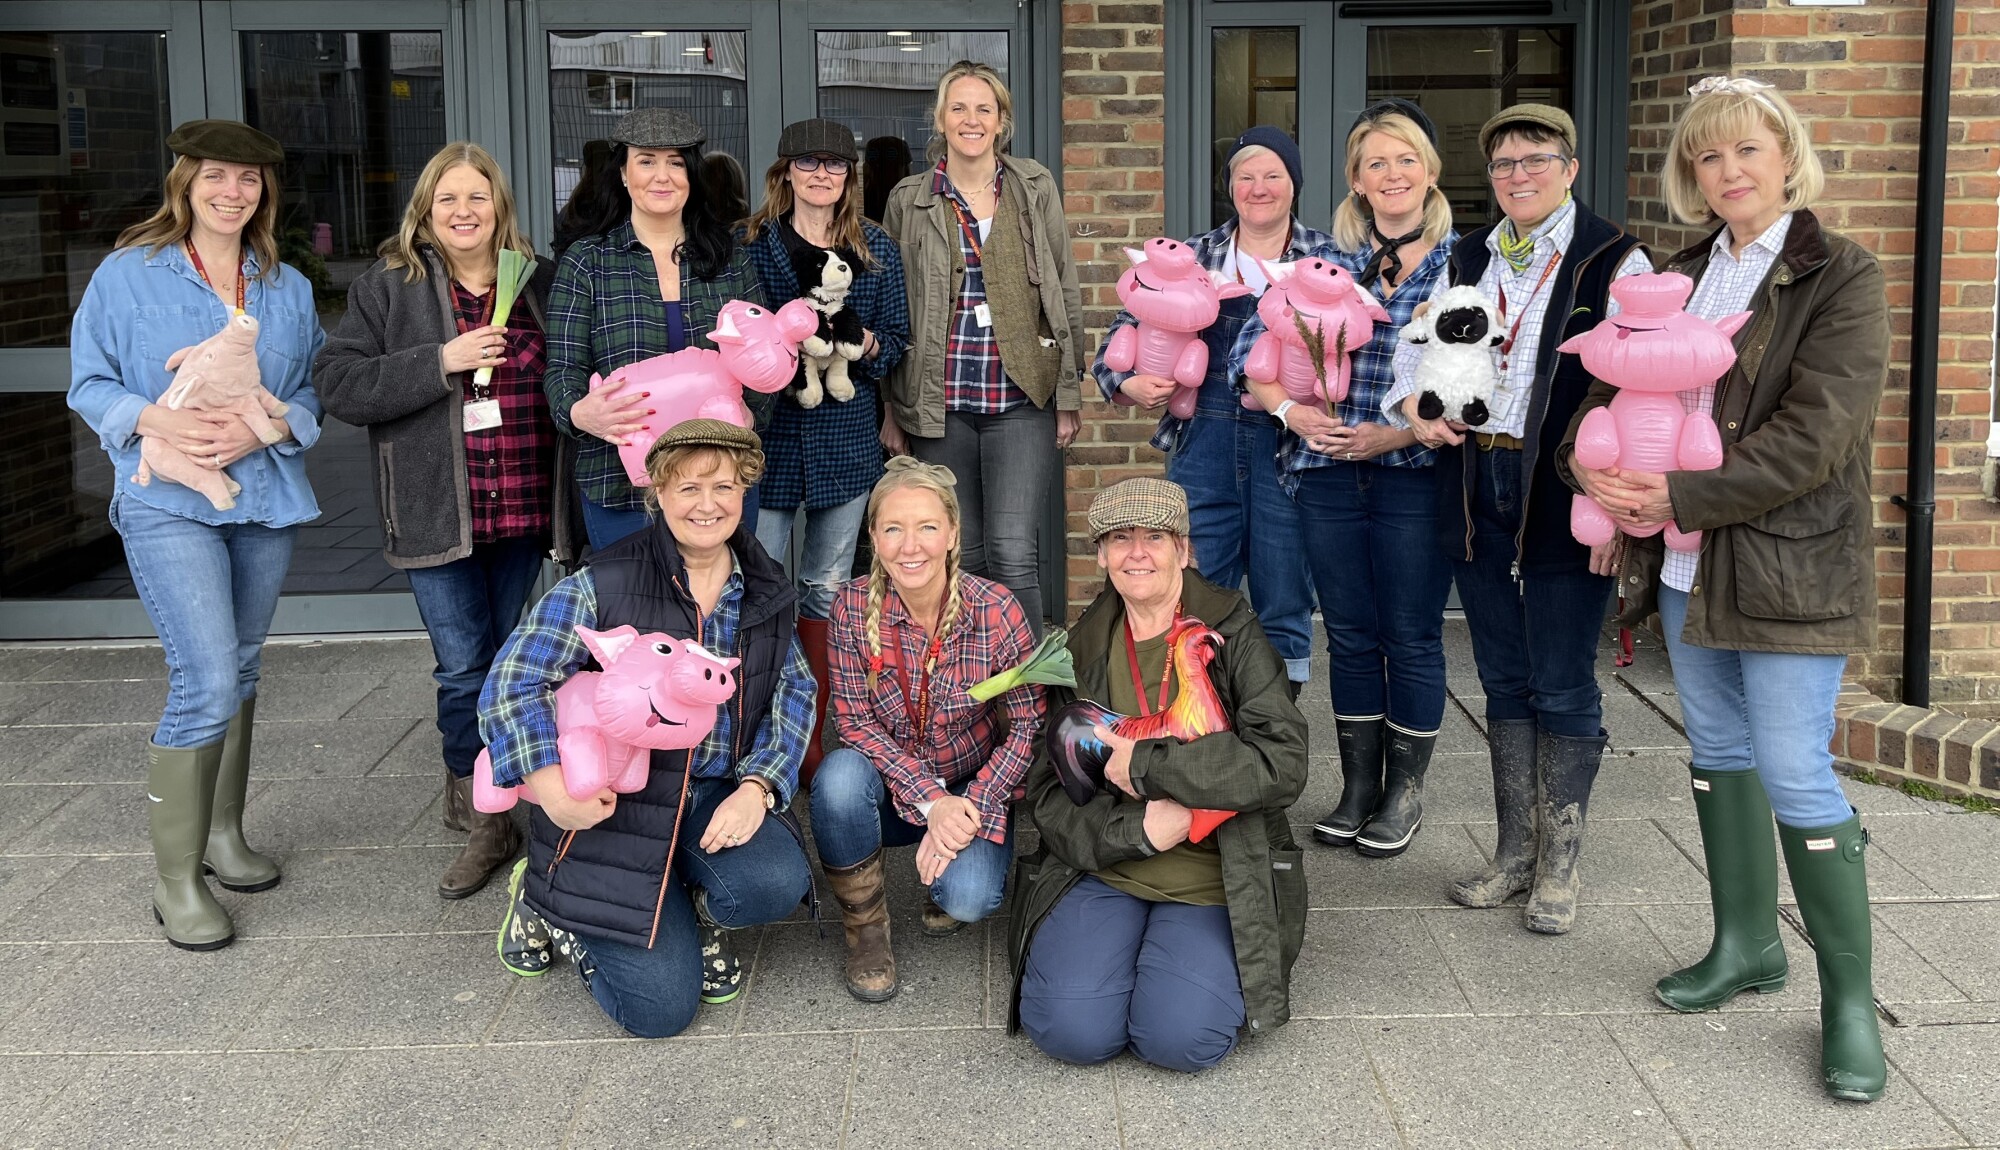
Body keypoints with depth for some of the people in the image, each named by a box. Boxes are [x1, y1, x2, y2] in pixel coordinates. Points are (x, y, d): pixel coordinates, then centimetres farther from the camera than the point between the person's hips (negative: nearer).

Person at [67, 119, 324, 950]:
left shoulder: (289, 289, 11)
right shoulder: (128, 274, 0)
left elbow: (314, 390, 10)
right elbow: (89, 383, 1)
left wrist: (266, 429, -11)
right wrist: (154, 421, -18)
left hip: (264, 498, 5)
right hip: (167, 503, -5)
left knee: (239, 673, 14)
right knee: (207, 684, -15)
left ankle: (222, 835, 31)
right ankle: (175, 878, -3)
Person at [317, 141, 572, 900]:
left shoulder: (535, 287, 11)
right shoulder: (387, 288, 1)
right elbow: (338, 383, -8)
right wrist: (440, 362, -17)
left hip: (522, 515, 4)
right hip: (437, 515, -3)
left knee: (510, 665, 10)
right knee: (465, 668, -7)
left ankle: (476, 802, 26)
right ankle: (486, 816, 8)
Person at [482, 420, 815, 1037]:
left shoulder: (764, 592, 6)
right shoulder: (605, 585, -11)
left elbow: (794, 693, 5)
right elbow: (511, 682, -13)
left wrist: (756, 786, -14)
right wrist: (550, 784, -29)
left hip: (718, 795, 4)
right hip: (614, 804, -4)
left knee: (777, 885, -30)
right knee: (662, 1007, -11)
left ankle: (695, 913, 9)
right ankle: (549, 902, 19)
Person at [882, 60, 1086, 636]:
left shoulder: (1036, 189, 6)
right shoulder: (908, 202, 7)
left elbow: (1065, 292, 8)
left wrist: (1069, 393, 3)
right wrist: (890, 409, 6)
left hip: (1022, 399, -1)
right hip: (940, 404, 1)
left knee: (1013, 555, -11)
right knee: (962, 557, 7)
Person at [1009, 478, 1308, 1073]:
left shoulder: (1233, 635, -3)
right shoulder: (1082, 649, 6)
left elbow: (1282, 764, -16)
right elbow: (1047, 789, 2)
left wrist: (1147, 766, -17)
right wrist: (1137, 829, -17)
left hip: (1212, 881, -2)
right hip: (1104, 866, 2)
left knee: (1182, 1036, -24)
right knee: (1071, 1027, -21)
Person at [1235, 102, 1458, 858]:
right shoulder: (1326, 262, 7)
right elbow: (1250, 347, 5)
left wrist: (1399, 433, -17)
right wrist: (1291, 411, -9)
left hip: (1415, 475, -3)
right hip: (1328, 475, 3)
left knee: (1412, 637, 6)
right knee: (1349, 635, 12)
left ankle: (1404, 793, 22)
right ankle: (1357, 788, 25)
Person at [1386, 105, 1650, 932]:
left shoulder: (1615, 263, -4)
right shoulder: (1466, 262, 14)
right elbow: (1415, 352, 23)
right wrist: (1413, 406, 0)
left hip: (1564, 494, -5)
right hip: (1476, 485, 5)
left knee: (1563, 688, 1)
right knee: (1504, 680, 13)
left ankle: (1559, 868, 14)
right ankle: (1515, 851, 24)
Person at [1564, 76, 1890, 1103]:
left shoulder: (1839, 278, -8)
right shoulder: (1682, 276, 11)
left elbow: (1811, 437, -17)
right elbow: (1616, 383, 15)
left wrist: (1680, 496, -20)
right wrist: (1592, 459, -7)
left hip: (1789, 564, -6)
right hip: (1685, 562, 6)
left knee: (1795, 775, -7)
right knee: (1720, 753, 15)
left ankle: (1850, 998, 7)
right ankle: (1747, 943, 32)